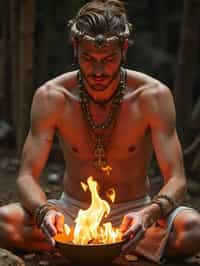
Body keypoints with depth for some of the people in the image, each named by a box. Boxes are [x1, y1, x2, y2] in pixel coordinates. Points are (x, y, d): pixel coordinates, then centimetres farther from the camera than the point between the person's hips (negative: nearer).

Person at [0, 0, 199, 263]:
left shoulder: (153, 96, -15)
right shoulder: (50, 97, -12)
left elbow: (176, 180, -16)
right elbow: (27, 177, -12)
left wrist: (150, 214, -38)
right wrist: (44, 211, -35)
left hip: (133, 213, -1)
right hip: (72, 211, 1)